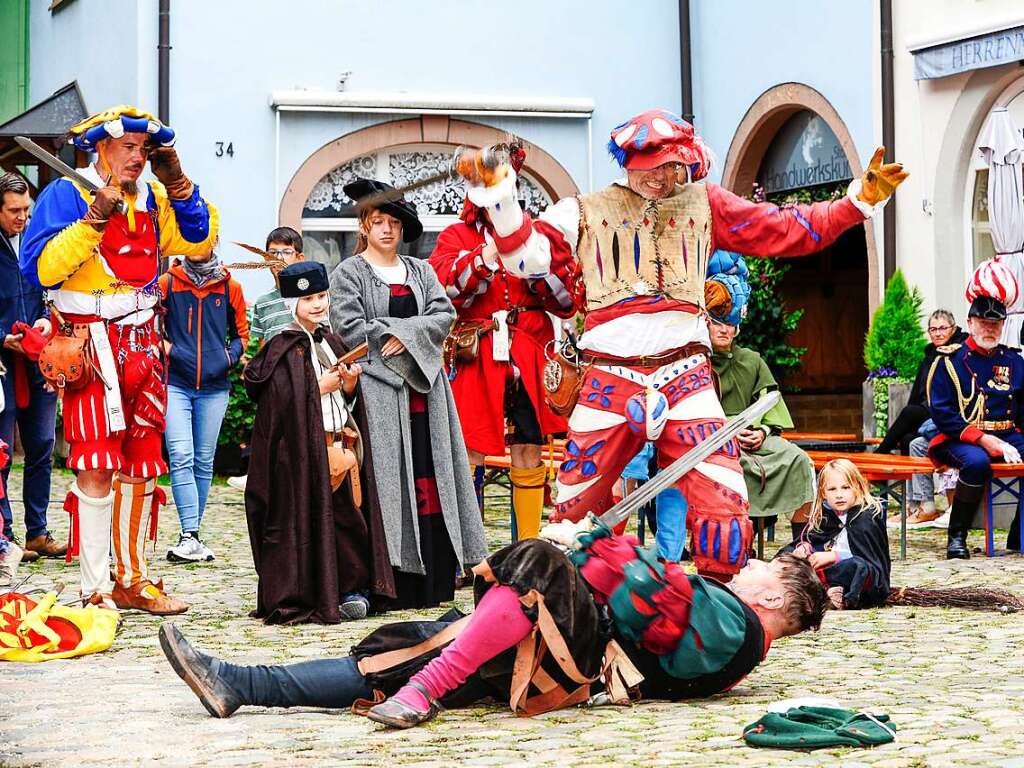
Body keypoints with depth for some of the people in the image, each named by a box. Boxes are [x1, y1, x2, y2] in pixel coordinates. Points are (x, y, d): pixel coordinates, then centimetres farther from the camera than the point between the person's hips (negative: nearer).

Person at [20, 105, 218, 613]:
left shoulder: (152, 199, 12)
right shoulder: (65, 196, -5)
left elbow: (199, 240, 8)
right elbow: (40, 267, -16)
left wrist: (178, 184, -1)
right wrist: (96, 217, -20)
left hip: (141, 345, 6)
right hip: (91, 344, -6)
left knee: (142, 465, 9)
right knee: (97, 466, -9)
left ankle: (134, 580, 18)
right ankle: (95, 590, -5)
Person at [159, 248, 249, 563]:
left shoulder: (230, 287, 8)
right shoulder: (167, 283, 4)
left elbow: (241, 333, 17)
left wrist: (230, 356, 0)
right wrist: (164, 346, -8)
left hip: (214, 387, 2)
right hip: (175, 384, -2)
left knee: (204, 462, 7)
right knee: (181, 457, -14)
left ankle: (191, 534, 16)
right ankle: (190, 535, -17)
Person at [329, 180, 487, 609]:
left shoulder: (421, 272, 17)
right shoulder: (348, 274, 3)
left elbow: (443, 315, 4)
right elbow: (350, 328, -9)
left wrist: (403, 333, -10)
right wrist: (402, 337, -8)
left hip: (424, 388, 5)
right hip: (378, 390, -5)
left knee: (433, 479, 1)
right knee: (391, 481, -8)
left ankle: (436, 584, 4)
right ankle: (395, 588, -8)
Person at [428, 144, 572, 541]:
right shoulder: (457, 237, 10)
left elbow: (567, 303, 8)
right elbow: (440, 290, -10)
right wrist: (484, 258, -17)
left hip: (526, 360, 3)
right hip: (475, 360, -2)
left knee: (529, 453, 3)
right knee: (468, 454, -7)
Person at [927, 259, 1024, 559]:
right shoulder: (949, 362, -1)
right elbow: (942, 414, -7)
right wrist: (984, 440, -16)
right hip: (962, 440, -5)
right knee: (977, 462, -37)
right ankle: (956, 536, -22)